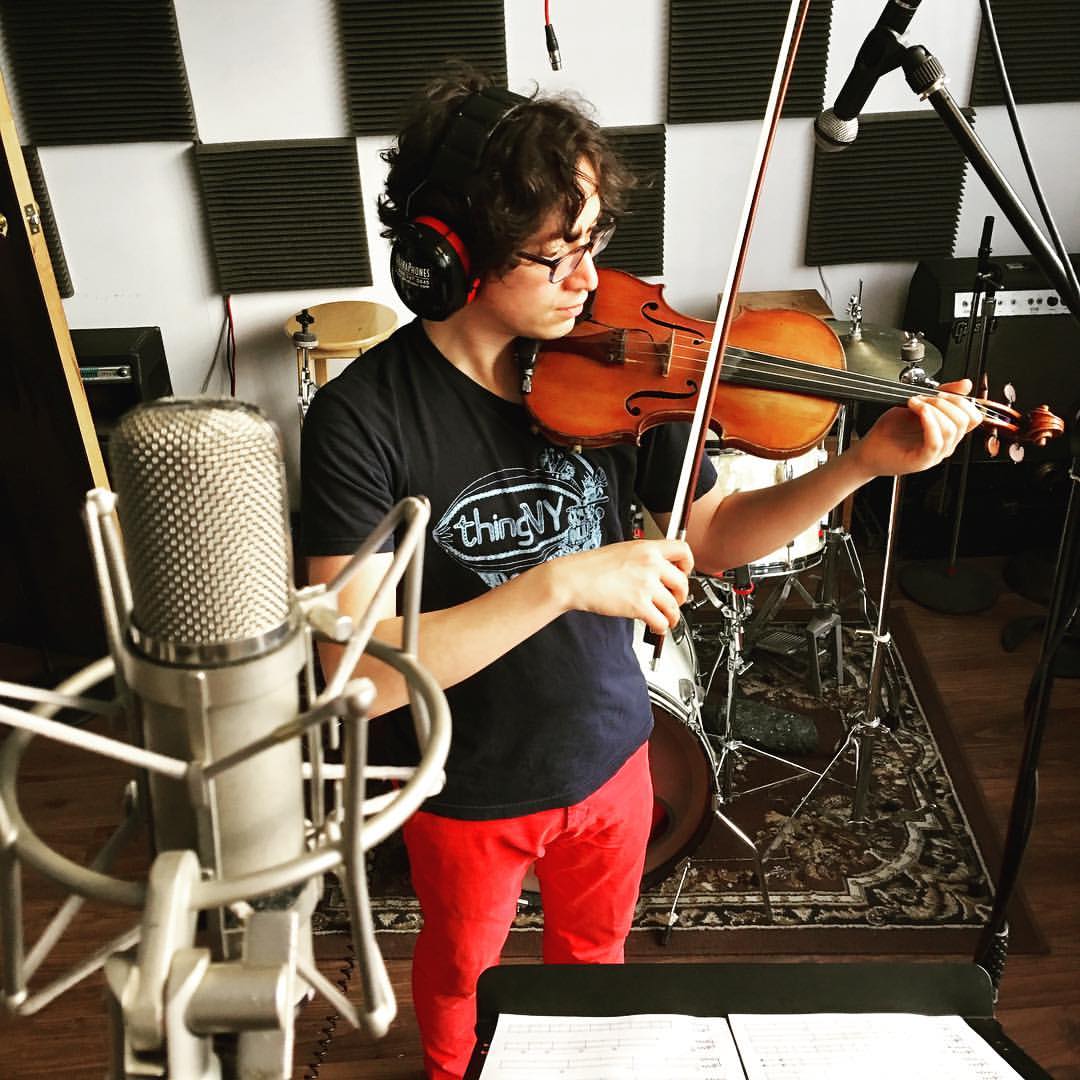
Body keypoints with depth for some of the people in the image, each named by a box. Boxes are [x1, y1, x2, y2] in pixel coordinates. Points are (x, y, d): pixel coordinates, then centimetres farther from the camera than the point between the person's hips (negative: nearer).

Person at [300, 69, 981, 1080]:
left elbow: (712, 534, -4)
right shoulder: (362, 416, -26)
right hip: (470, 792, -3)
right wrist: (562, 582, -38)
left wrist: (864, 461, -18)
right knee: (460, 968, 27)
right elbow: (361, 674, -32)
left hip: (610, 756, 3)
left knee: (593, 952, 30)